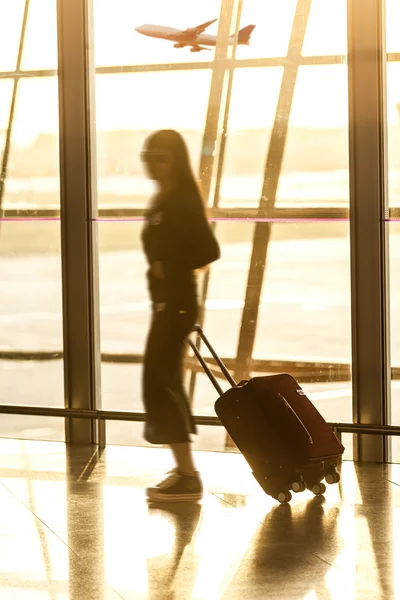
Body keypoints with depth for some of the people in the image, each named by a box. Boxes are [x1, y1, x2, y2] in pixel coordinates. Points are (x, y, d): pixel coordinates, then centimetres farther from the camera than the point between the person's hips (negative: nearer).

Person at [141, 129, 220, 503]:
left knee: (159, 384, -10)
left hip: (176, 303, -10)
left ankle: (188, 478, -8)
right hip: (167, 303, 10)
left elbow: (209, 250, -22)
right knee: (165, 383, 15)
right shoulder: (164, 200, 15)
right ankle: (184, 470, 23)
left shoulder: (182, 200, -15)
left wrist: (169, 268, -16)